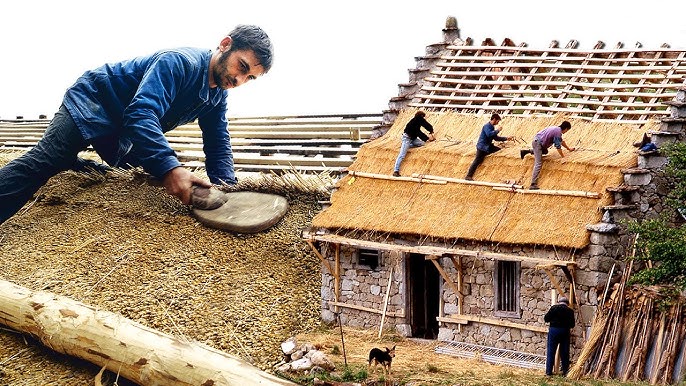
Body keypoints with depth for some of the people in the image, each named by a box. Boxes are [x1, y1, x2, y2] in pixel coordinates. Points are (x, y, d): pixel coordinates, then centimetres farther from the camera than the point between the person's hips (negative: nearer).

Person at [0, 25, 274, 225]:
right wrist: (169, 168, -57)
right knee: (40, 164, -25)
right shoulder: (179, 62, -31)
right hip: (93, 103, -10)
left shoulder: (218, 94, -2)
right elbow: (141, 113, -43)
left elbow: (218, 145, 1)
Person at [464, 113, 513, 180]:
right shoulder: (487, 126, -15)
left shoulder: (492, 127, 14)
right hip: (482, 147, -9)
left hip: (488, 146, 9)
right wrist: (497, 131, -20)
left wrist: (506, 138, 15)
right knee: (477, 161, -10)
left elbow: (496, 138, 20)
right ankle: (468, 176, -8)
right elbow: (489, 134, -33)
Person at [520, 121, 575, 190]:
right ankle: (533, 185, -25)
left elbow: (561, 141, 31)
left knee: (545, 151, 37)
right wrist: (563, 156, -3)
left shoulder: (557, 129, 15)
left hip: (537, 141, 10)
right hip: (538, 143, -10)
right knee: (538, 164, -16)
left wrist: (569, 148, 40)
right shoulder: (558, 132, -15)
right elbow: (558, 146, -13)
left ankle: (526, 151, 29)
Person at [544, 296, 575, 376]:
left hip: (553, 330, -1)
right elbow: (572, 325, 1)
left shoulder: (554, 308, -4)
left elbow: (546, 318, -3)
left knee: (550, 351, 5)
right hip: (565, 332, 1)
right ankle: (565, 371, 12)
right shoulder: (570, 311, -1)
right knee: (564, 352, 10)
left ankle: (548, 371, 5)